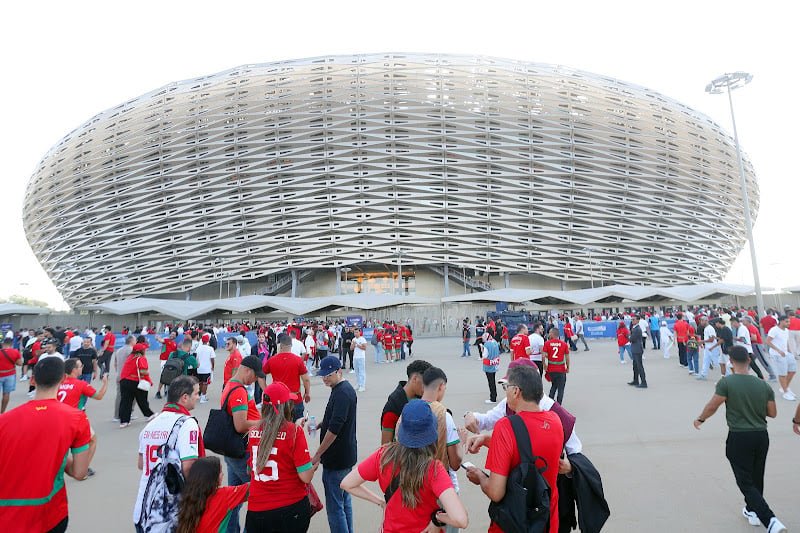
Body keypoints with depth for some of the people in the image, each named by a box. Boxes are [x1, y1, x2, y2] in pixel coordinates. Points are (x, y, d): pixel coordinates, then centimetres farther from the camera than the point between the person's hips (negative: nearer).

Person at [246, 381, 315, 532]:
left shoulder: (253, 432, -4)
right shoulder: (294, 432, -17)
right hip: (291, 507, -3)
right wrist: (315, 463, 4)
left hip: (256, 510, 3)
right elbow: (306, 477, -16)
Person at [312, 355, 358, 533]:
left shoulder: (342, 393, -22)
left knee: (335, 505, 1)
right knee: (344, 499, 21)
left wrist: (318, 454, -17)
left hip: (336, 458, -10)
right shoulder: (345, 389, 9)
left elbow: (334, 428, -24)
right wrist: (319, 424, 7)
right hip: (345, 455, 10)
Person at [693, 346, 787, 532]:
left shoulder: (726, 382, -15)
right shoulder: (764, 385, -2)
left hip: (739, 438, -5)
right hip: (761, 436, 5)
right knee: (756, 478, 23)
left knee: (746, 483, 4)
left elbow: (712, 406, -14)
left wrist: (700, 419, 4)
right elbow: (772, 413, 5)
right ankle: (752, 511, 39)